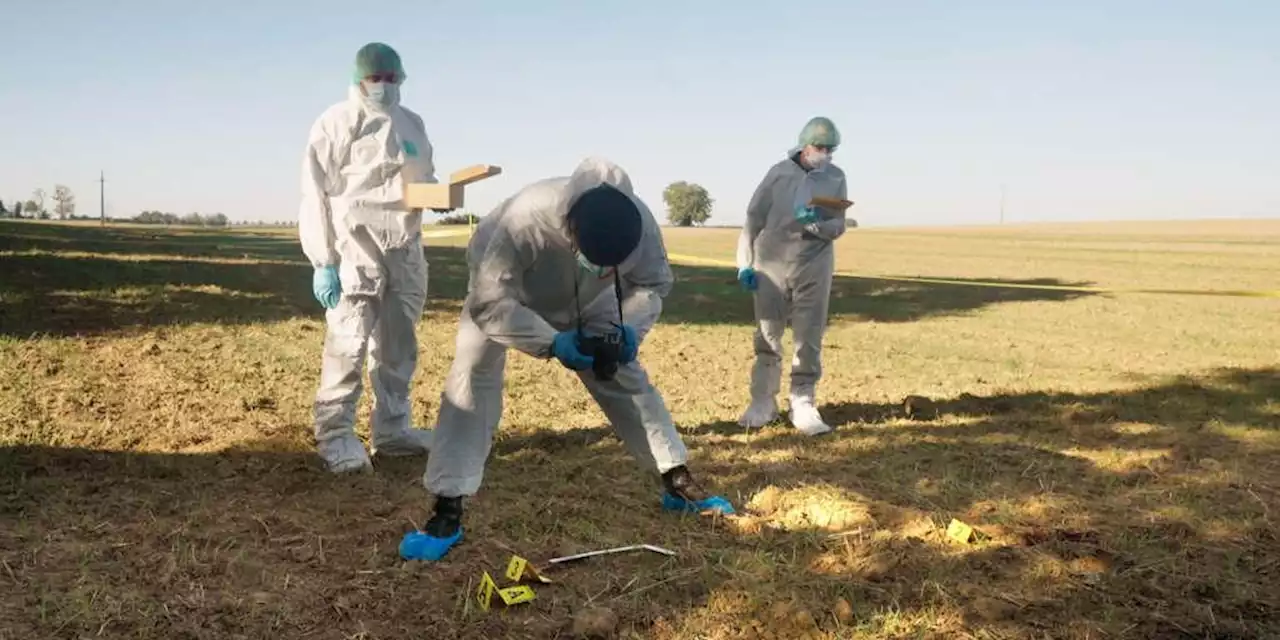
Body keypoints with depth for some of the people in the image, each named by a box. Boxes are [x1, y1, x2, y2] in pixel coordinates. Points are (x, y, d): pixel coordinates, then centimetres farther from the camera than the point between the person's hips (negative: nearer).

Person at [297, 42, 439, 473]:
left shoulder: (412, 124, 14)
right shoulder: (335, 125, -5)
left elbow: (425, 177, 25)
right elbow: (316, 197, -9)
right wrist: (322, 262, -15)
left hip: (405, 246, 7)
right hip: (355, 247, -6)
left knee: (398, 344, 13)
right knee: (348, 342, -9)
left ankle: (391, 429, 25)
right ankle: (335, 436, 2)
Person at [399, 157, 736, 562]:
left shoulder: (639, 222, -33)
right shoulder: (527, 217, -46)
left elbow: (653, 283, -14)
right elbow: (489, 302, -39)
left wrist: (630, 330, -33)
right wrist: (552, 343, -48)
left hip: (584, 302, 4)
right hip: (504, 291, -3)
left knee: (628, 379, 2)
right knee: (472, 377, -21)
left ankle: (678, 482, 18)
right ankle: (447, 512, -16)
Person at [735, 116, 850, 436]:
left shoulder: (836, 178, 4)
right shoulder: (779, 173, 0)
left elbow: (838, 226, 0)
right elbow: (753, 218, 1)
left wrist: (816, 224, -22)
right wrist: (744, 263, -3)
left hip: (814, 268, 1)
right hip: (771, 264, -1)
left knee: (809, 338, 2)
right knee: (767, 337, 5)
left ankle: (803, 405, 10)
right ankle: (763, 402, 15)